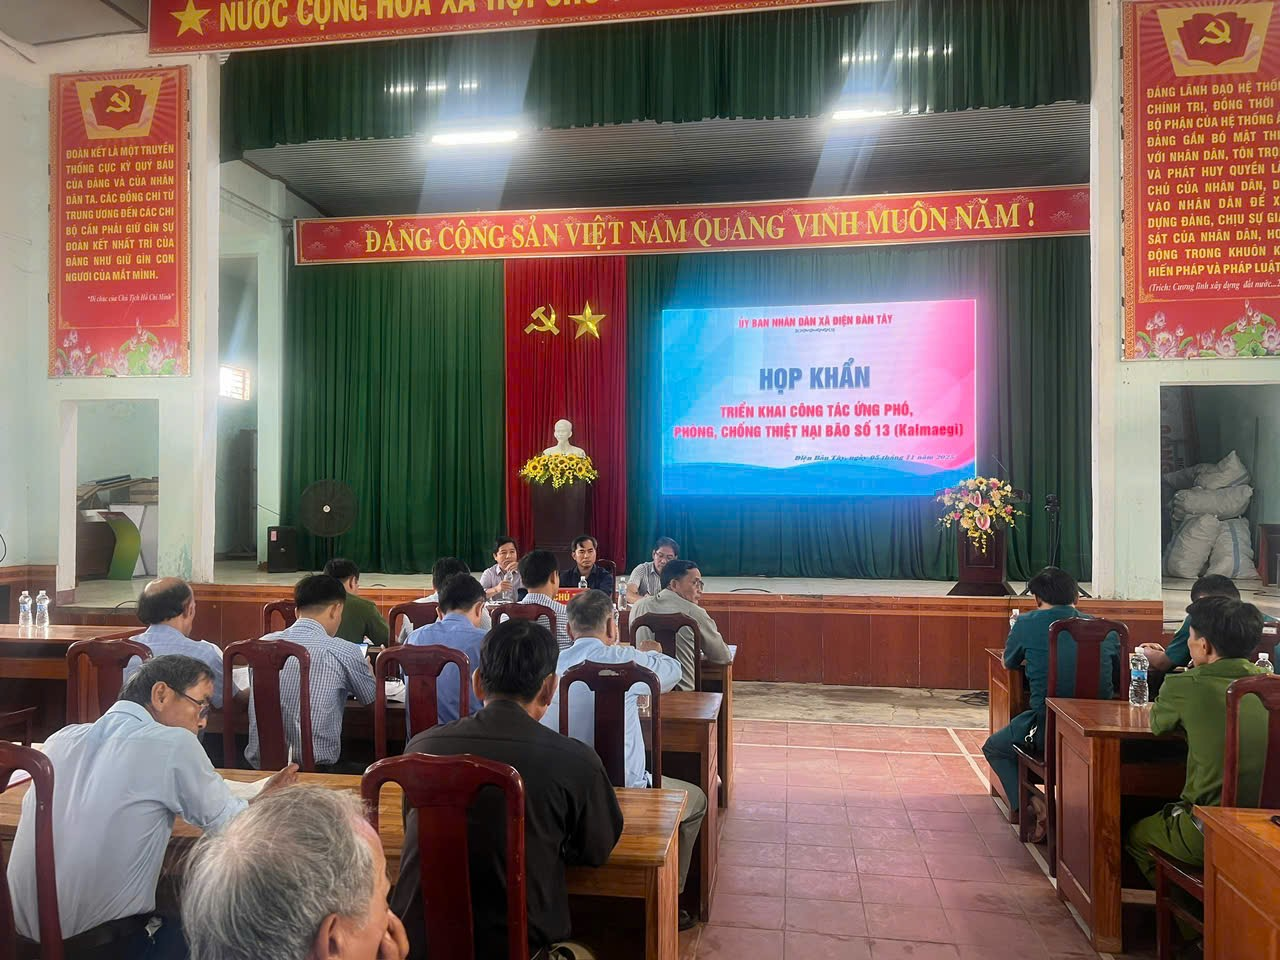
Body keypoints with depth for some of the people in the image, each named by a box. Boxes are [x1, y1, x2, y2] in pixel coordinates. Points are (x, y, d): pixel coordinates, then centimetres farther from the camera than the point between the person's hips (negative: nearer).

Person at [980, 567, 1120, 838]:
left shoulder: (1027, 624, -2)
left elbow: (1009, 662, 14)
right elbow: (1118, 674, 16)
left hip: (1046, 729, -4)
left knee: (994, 748, 24)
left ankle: (1032, 805, 3)